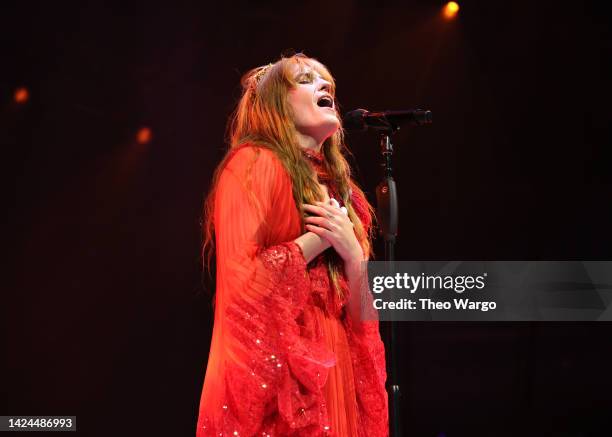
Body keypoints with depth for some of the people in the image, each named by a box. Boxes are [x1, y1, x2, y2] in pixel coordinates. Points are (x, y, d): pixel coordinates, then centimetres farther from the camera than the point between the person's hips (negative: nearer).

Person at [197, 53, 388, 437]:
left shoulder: (336, 184, 15)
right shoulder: (255, 163, -5)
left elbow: (359, 315, 11)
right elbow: (240, 278, -15)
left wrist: (352, 250, -6)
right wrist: (318, 238, -10)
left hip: (330, 370, 7)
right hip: (273, 372, -6)